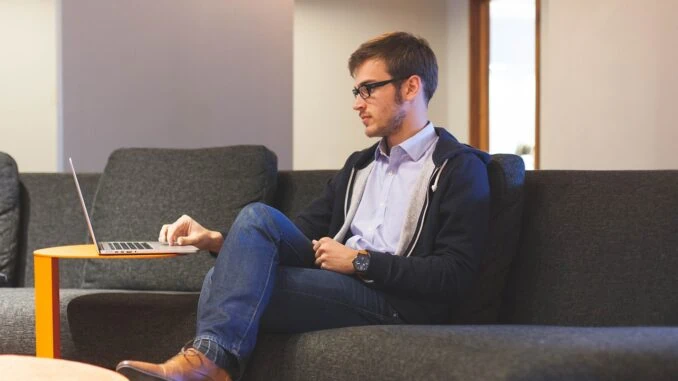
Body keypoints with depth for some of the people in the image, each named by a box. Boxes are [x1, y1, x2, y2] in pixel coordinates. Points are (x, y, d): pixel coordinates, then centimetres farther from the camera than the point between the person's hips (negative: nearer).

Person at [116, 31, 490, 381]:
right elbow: (300, 234, 18)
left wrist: (361, 262, -12)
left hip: (396, 303, -7)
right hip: (335, 286, 7)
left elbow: (454, 274, -13)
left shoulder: (458, 168, -1)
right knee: (258, 217, -19)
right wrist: (219, 240, 1)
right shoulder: (359, 165, 23)